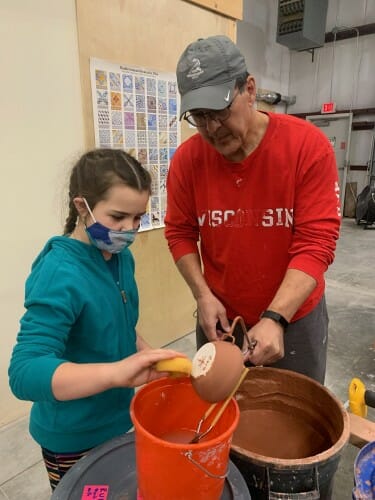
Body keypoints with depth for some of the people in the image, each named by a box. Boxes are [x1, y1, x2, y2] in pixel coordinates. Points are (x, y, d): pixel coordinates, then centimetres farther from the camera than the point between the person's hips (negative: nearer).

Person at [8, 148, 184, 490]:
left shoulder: (121, 257, -6)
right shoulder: (59, 273, -29)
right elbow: (25, 373, -36)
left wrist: (148, 357, -1)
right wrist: (117, 372, -48)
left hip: (118, 418, 7)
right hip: (74, 438, -6)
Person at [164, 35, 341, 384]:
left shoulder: (309, 146, -18)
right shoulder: (186, 159, -10)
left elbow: (317, 243, -20)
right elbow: (180, 233, -1)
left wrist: (276, 318, -28)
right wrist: (203, 295, -12)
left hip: (295, 317, -1)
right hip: (220, 317, 2)